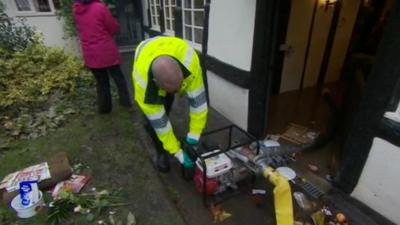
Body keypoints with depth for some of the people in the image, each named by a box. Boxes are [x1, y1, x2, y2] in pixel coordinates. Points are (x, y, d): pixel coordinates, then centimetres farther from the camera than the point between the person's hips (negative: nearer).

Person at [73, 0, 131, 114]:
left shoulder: (75, 10, 3)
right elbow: (115, 28, -7)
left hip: (90, 54, 4)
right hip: (107, 51, -4)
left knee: (101, 81, 16)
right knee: (118, 77, 14)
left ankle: (104, 107, 23)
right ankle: (126, 101, 21)